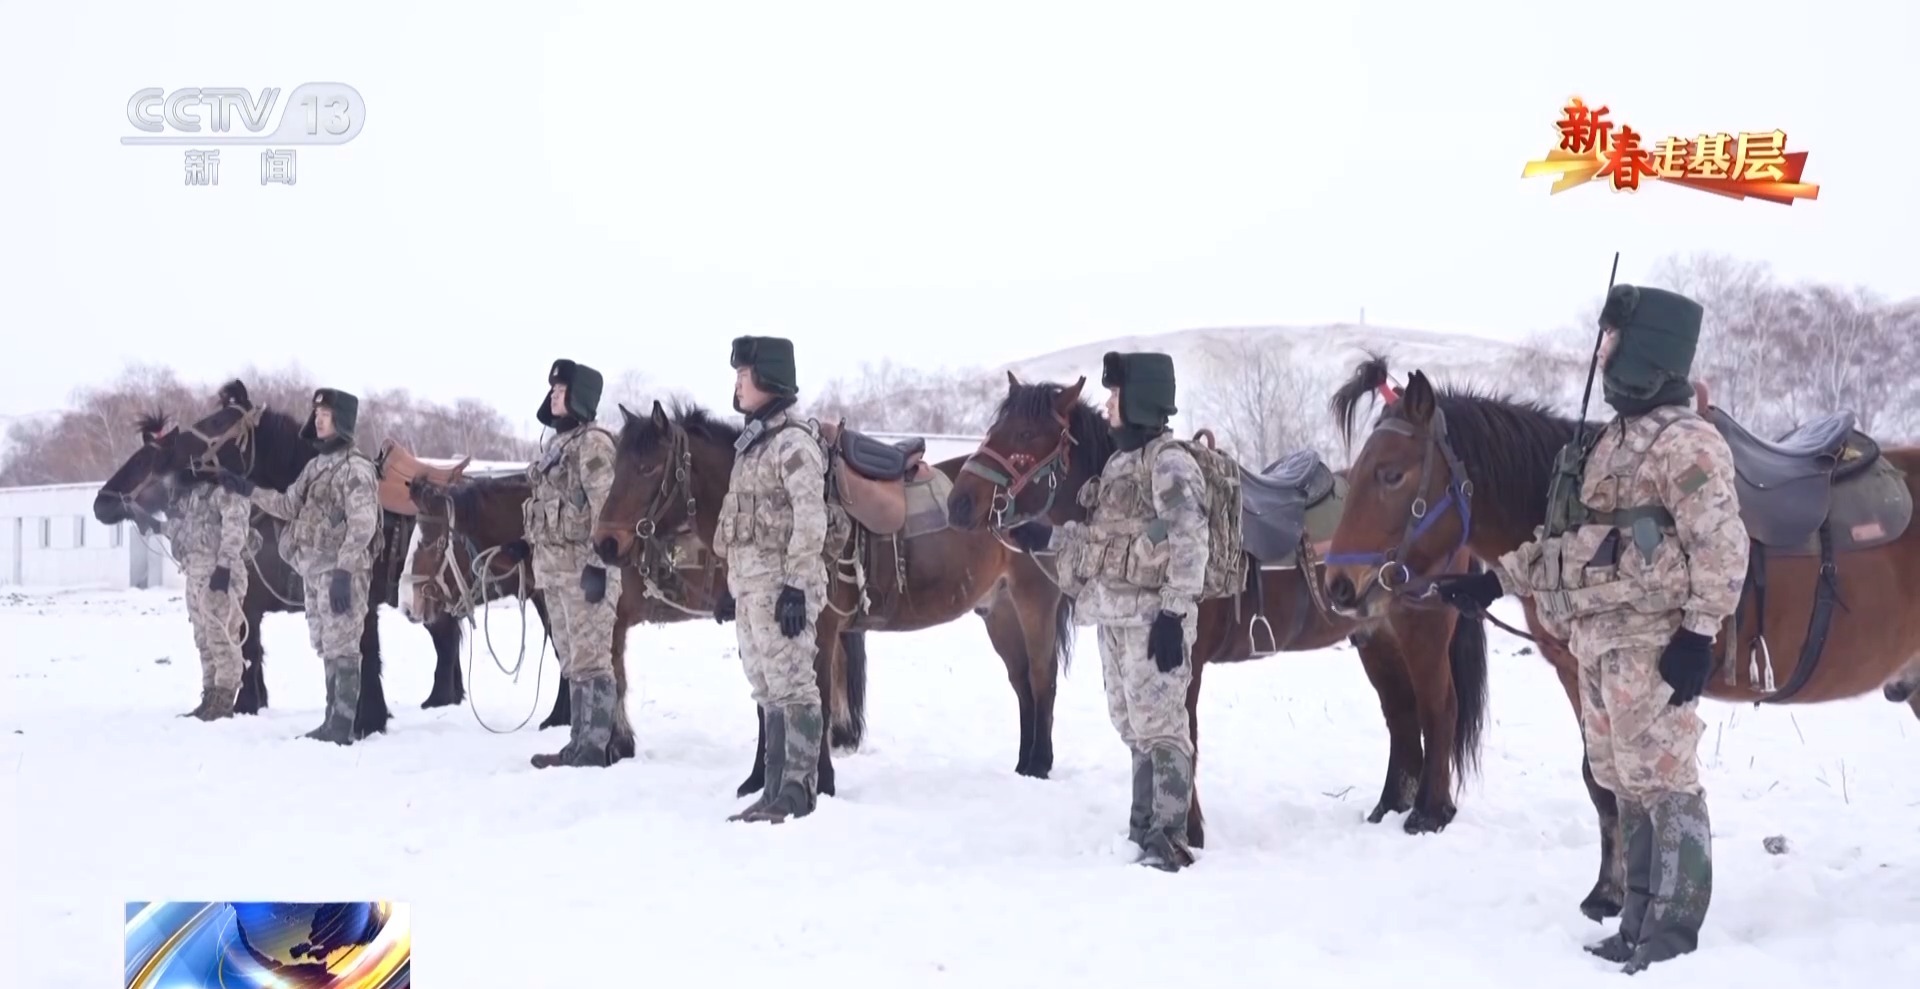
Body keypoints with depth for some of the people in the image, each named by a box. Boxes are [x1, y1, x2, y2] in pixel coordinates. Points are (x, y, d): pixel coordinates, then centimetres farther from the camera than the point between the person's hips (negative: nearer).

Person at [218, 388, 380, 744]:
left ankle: (342, 728, -7)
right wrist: (245, 488, 19)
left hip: (340, 572, -9)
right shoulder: (316, 465, 16)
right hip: (313, 570, 9)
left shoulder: (355, 467, -11)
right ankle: (332, 721, 19)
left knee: (343, 649, -8)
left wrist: (343, 572, -24)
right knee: (328, 649, 13)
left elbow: (362, 525, -18)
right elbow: (289, 506, 25)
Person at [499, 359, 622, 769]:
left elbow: (605, 508, -18)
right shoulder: (555, 443, 17)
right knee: (570, 660, 13)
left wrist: (597, 564, -24)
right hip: (554, 568, 10)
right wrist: (527, 545, 16)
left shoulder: (592, 442, -11)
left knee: (590, 658, -7)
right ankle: (581, 742, 19)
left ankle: (598, 746, -5)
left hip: (583, 567, -10)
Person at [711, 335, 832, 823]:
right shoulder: (752, 442, 16)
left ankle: (798, 788, -2)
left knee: (791, 685, -5)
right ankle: (776, 790, 18)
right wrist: (729, 585, 21)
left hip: (781, 585, -10)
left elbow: (809, 520, -18)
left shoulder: (793, 441, -12)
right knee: (766, 691, 12)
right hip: (749, 583, 10)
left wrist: (796, 587, -22)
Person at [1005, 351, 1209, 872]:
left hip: (1150, 616, -9)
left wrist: (1175, 613, -24)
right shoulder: (1121, 461, 14)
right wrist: (1048, 538, 18)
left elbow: (1188, 545, -19)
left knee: (1158, 726, -7)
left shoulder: (1169, 462, -13)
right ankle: (1145, 825, 24)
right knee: (1133, 727, 15)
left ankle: (1168, 840, -4)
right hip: (1113, 614, 9)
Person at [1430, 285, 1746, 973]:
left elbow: (1721, 546, -17)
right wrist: (1495, 580, 20)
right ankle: (1640, 929, 20)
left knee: (1665, 786, -6)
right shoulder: (1615, 440, 17)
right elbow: (1572, 539, 23)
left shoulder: (1685, 442, -11)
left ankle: (1672, 941, -2)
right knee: (1627, 789, 13)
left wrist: (1698, 634, -22)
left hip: (1650, 645, -10)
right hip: (1598, 642, 10)